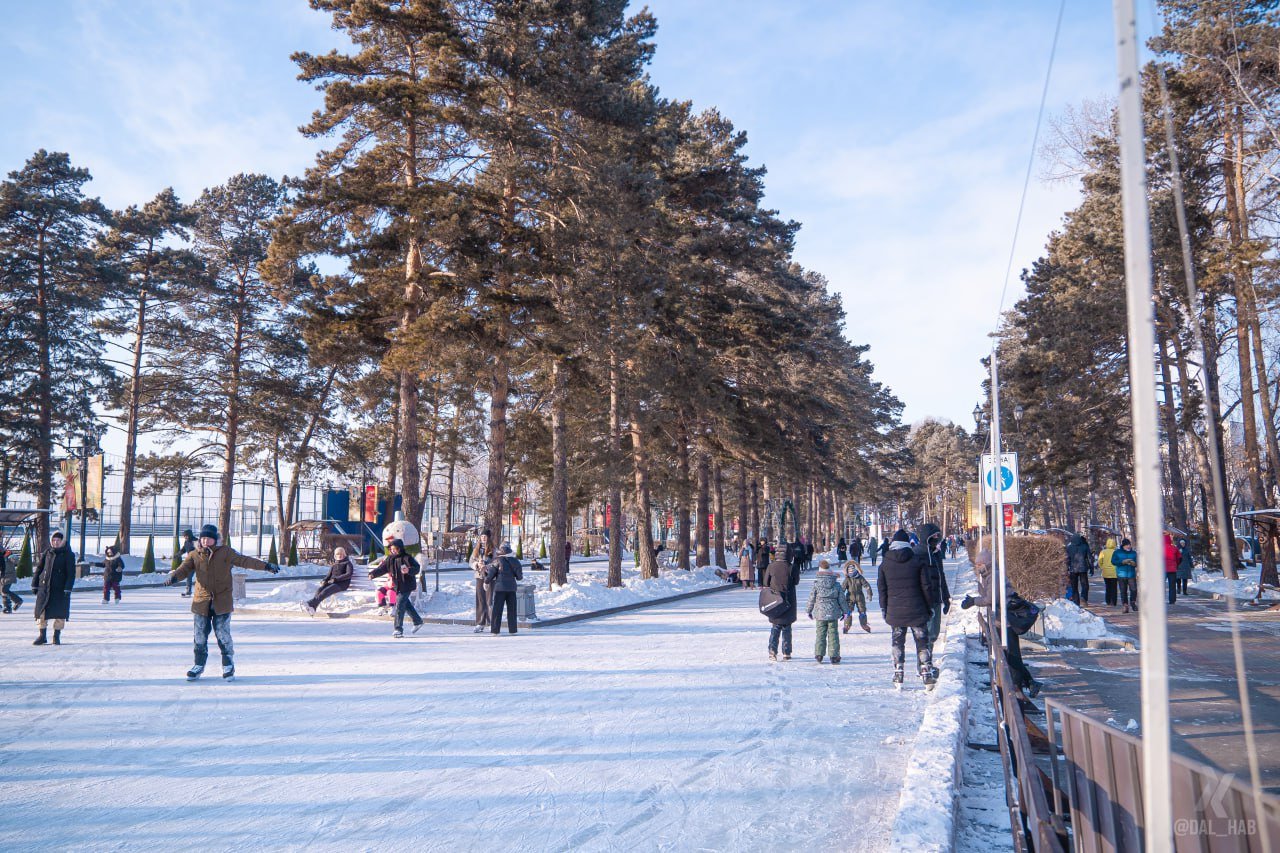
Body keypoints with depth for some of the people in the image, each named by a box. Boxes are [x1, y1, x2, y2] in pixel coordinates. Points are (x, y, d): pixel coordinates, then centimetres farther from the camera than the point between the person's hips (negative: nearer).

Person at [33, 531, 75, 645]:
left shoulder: (68, 555, -3)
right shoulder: (47, 553, 8)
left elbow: (71, 573, -6)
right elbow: (39, 569, 14)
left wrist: (67, 589, -13)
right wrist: (35, 585, 9)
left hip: (60, 589, -3)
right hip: (44, 587, 3)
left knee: (59, 614, 1)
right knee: (41, 612, 3)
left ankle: (57, 636, 13)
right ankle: (42, 635, 15)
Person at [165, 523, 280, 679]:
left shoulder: (225, 552, 1)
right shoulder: (194, 555, 6)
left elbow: (243, 560, -4)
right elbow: (183, 569, -4)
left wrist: (266, 566, -12)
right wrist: (173, 577, -27)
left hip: (222, 602, -2)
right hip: (201, 602, 2)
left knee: (223, 634, 1)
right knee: (200, 635, 9)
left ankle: (228, 665, 15)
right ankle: (199, 665, 25)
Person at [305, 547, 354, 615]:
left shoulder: (347, 563, 9)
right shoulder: (333, 565, 27)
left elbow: (349, 574, -7)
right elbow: (329, 575, 21)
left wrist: (335, 579, -15)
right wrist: (324, 581, -4)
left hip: (342, 583, -5)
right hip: (332, 582, 5)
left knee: (326, 590, -35)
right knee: (319, 589, -28)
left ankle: (311, 603, -48)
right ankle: (312, 607, -47)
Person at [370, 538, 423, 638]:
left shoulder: (407, 557, -11)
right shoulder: (390, 559, 8)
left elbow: (416, 568, -17)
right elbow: (382, 569, 4)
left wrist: (409, 570, -36)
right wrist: (373, 574, -12)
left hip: (406, 586, -7)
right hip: (397, 586, 7)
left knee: (399, 605, -11)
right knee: (406, 604, 18)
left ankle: (398, 629, -7)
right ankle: (417, 621, 37)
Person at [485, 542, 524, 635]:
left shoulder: (497, 560, -6)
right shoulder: (515, 561, 4)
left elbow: (491, 573, -5)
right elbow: (519, 577, 7)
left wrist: (486, 582, 11)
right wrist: (521, 576, 30)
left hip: (500, 587, -3)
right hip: (512, 587, 3)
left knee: (497, 609, 1)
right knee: (511, 609, 11)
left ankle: (495, 630, -1)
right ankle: (512, 630, 11)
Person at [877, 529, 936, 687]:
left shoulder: (885, 563, 1)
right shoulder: (918, 560, -4)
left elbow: (881, 587, 4)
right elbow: (926, 586, -2)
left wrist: (883, 607, 12)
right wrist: (930, 606, 8)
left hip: (895, 611, 1)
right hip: (916, 610, -1)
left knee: (897, 642, 10)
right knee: (922, 641, 6)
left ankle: (898, 674, 8)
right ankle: (927, 674, 4)